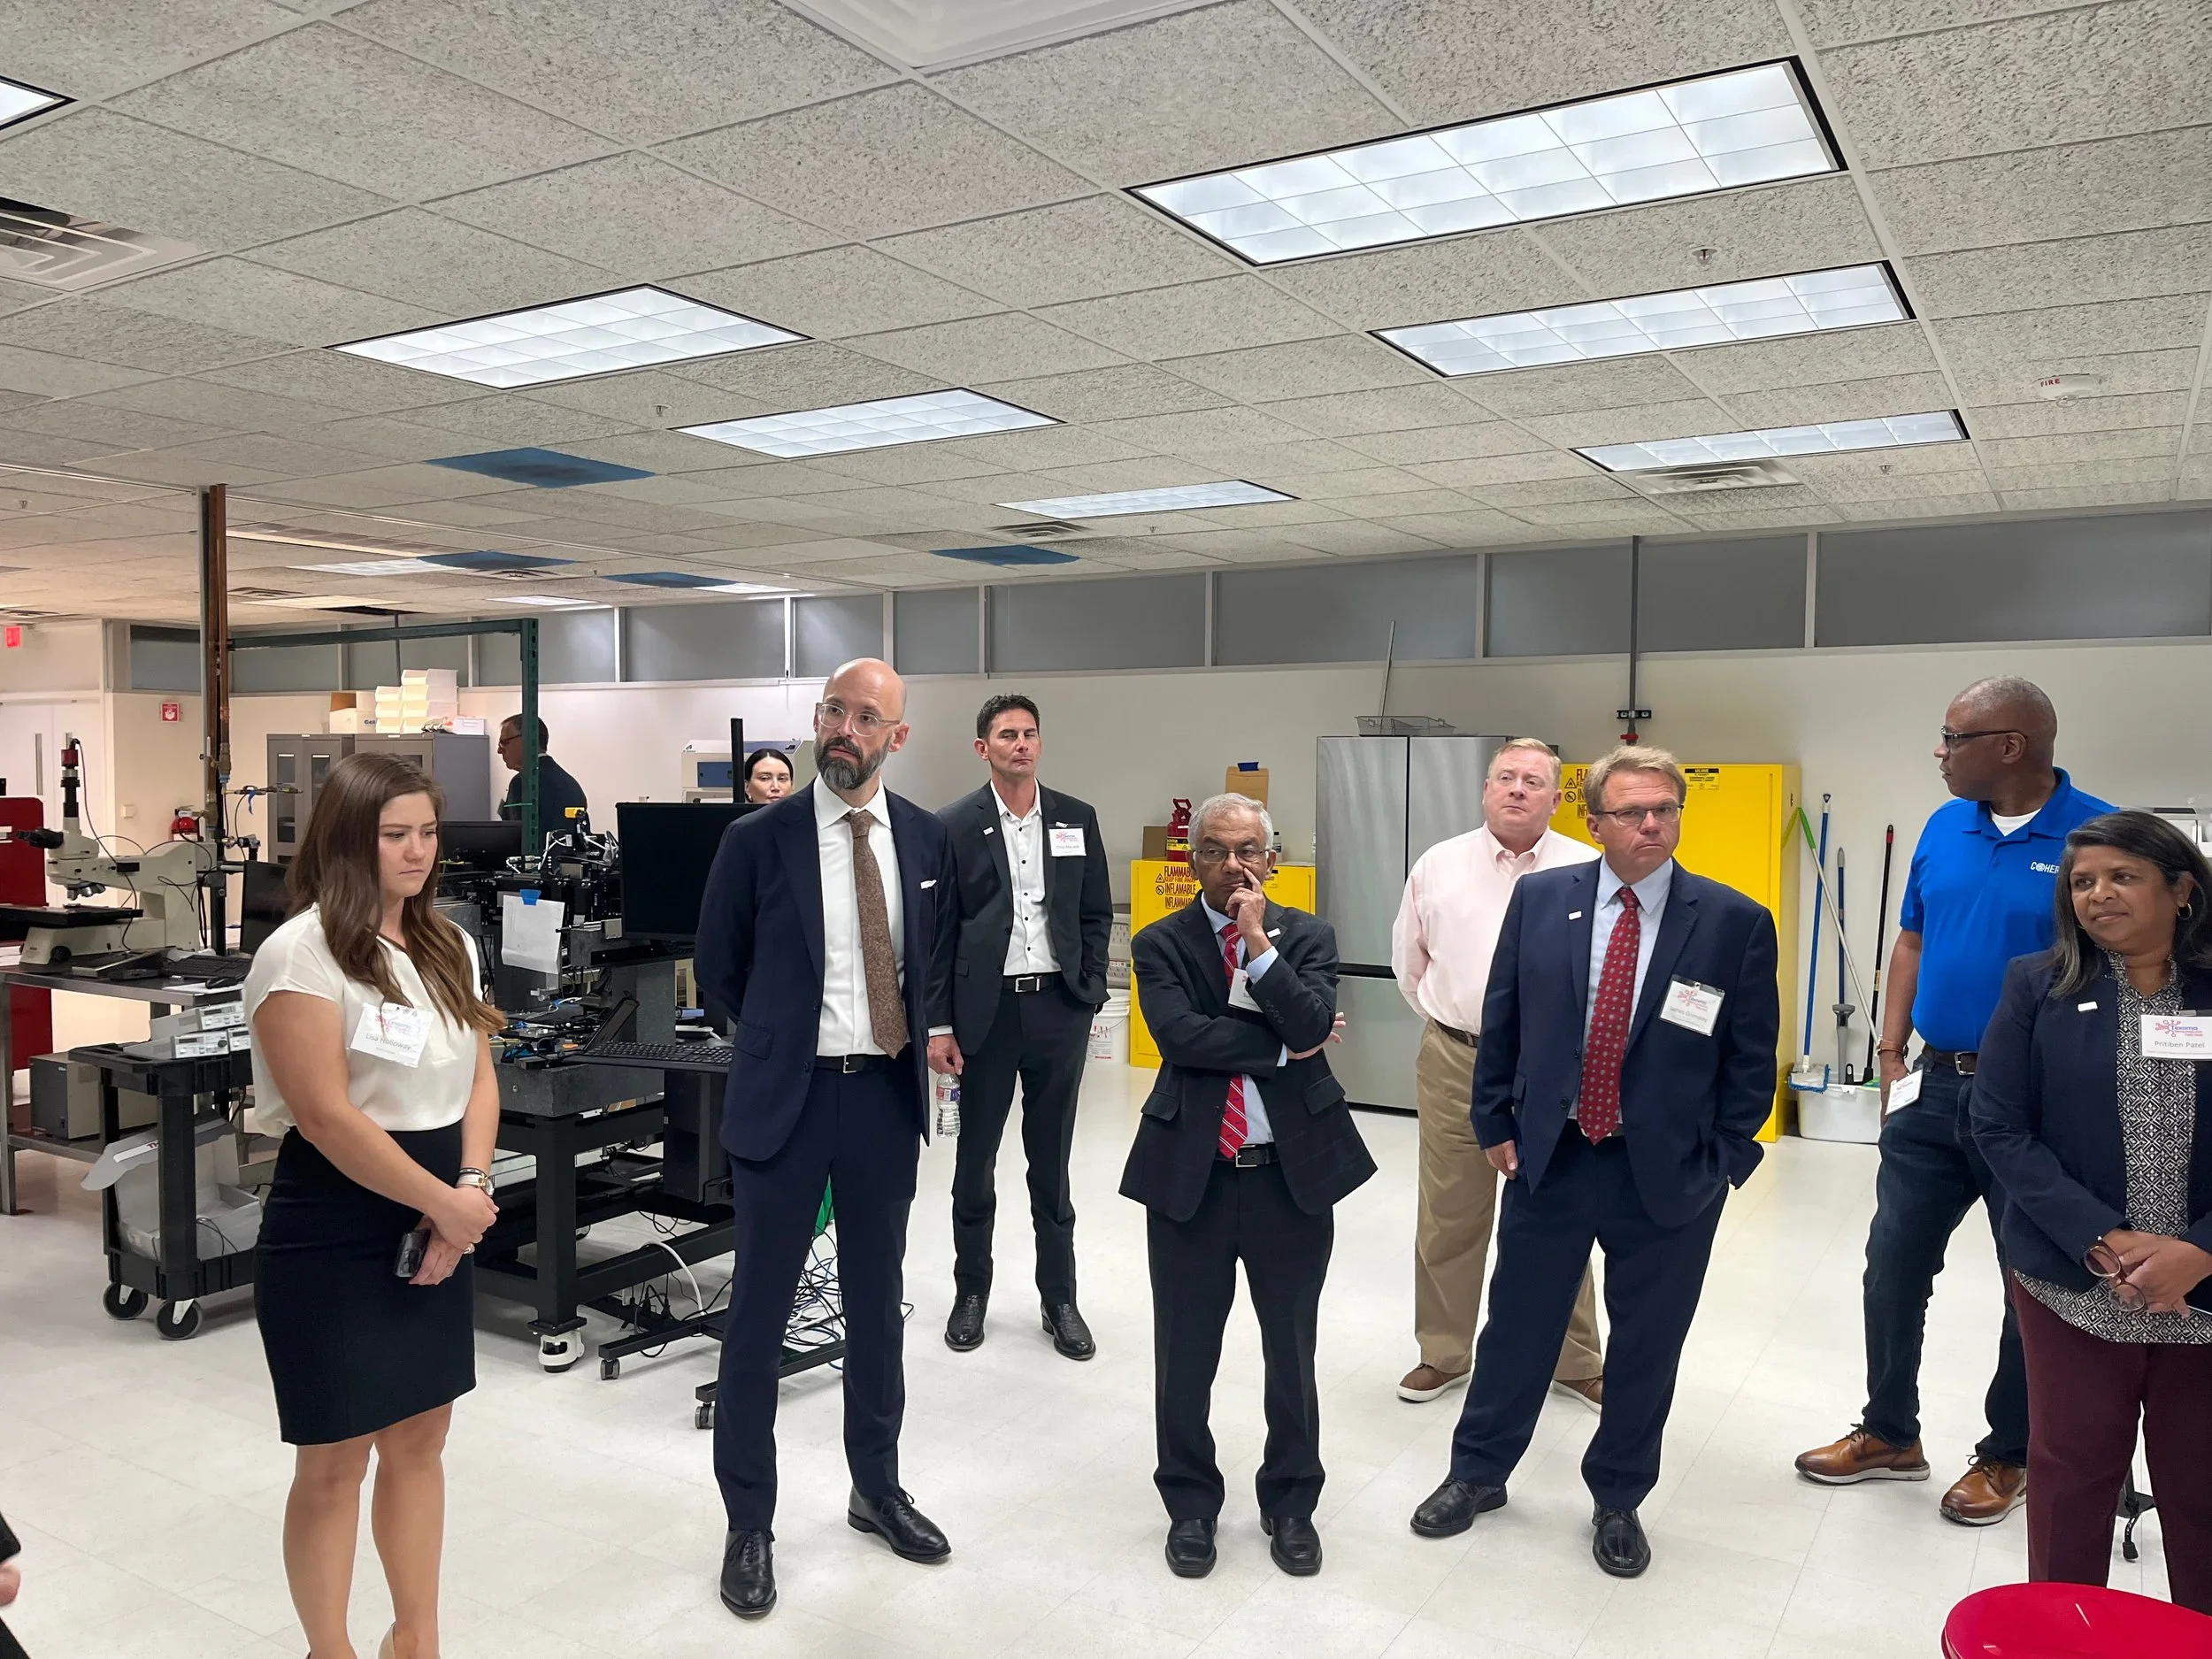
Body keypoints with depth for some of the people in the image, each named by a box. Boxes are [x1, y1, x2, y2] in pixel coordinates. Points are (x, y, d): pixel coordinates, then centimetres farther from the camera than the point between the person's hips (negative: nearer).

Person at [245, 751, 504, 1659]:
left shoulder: (449, 946, 7)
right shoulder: (302, 953, -15)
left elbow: (478, 1076, 8)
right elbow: (327, 1116, -20)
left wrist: (469, 1190, -8)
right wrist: (442, 1202, -15)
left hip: (436, 1220, 7)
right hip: (335, 1231, -6)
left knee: (420, 1439, 17)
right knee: (335, 1461, 7)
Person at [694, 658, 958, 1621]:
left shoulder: (927, 840, 1)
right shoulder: (758, 840, -8)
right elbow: (718, 969, 4)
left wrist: (916, 1033, 8)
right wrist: (783, 1040, 9)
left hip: (887, 1094, 3)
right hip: (786, 1099, -3)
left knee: (877, 1306, 17)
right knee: (759, 1315, 6)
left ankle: (876, 1488, 36)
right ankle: (749, 1524, 23)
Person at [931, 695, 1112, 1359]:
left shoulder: (1077, 819, 5)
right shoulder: (954, 826, -3)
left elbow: (1097, 914, 9)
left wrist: (1090, 995, 1)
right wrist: (938, 1023, -6)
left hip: (1058, 1007, 2)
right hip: (985, 1010, -2)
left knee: (1052, 1162, 11)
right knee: (974, 1160, 11)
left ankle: (1059, 1299, 22)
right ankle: (971, 1292, 26)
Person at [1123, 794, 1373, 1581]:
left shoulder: (1307, 935, 3)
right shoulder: (1160, 944, 0)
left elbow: (1312, 1026, -14)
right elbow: (1176, 1034, -17)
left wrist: (1258, 944, -17)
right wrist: (1281, 1048, -12)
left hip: (1294, 1172, 1)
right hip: (1190, 1174, -1)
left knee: (1292, 1352, 14)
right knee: (1185, 1355, 11)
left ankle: (1290, 1503, 35)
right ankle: (1190, 1503, 33)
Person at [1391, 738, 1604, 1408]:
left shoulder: (1590, 871, -4)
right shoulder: (1438, 866, 2)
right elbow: (1408, 961, 13)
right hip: (1455, 1064, 2)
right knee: (1448, 1220, 11)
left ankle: (1574, 1362, 27)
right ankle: (1443, 1353, 27)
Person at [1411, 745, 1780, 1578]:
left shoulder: (1735, 921, -8)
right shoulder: (1539, 899, -3)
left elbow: (1753, 1057, -2)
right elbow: (1501, 1021, 5)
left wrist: (1722, 1162, -3)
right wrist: (1496, 1123, 4)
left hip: (1668, 1172, -1)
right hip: (1549, 1156, 1)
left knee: (1646, 1341, 13)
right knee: (1517, 1322, 14)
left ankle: (1618, 1500, 35)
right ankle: (1478, 1472, 35)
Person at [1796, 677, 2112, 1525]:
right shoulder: (1944, 828, 4)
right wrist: (1892, 1054, 7)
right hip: (1935, 1087, 5)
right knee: (1893, 1264, 10)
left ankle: (2008, 1455, 29)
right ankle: (1890, 1433, 28)